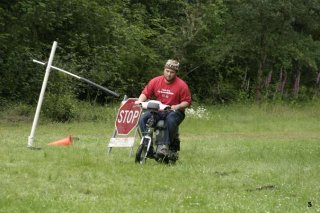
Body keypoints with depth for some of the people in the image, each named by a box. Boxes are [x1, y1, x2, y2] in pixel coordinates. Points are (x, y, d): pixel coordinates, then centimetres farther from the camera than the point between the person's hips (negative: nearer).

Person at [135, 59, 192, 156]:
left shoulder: (182, 85, -4)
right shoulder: (155, 81, 6)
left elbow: (187, 102, -4)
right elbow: (145, 93, 8)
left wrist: (177, 106, -22)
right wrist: (140, 101, -11)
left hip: (174, 111, -4)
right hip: (157, 111, 4)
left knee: (171, 120, -39)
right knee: (143, 119, -20)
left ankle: (166, 146, -32)